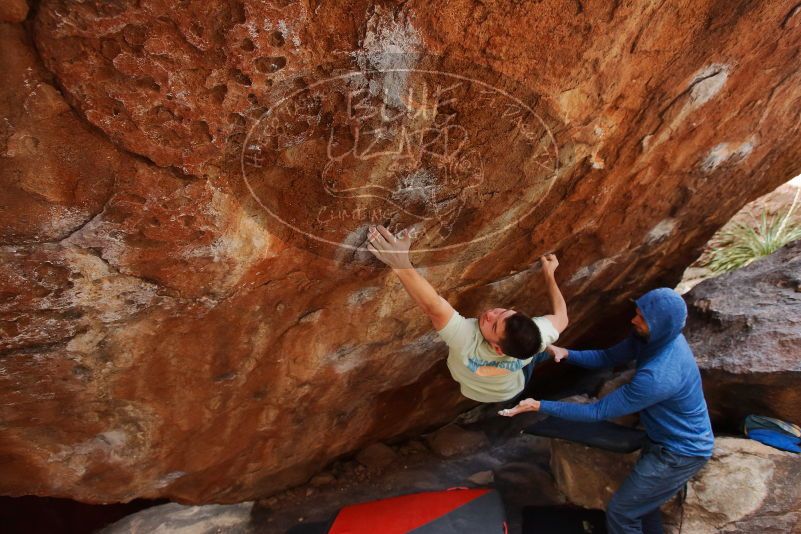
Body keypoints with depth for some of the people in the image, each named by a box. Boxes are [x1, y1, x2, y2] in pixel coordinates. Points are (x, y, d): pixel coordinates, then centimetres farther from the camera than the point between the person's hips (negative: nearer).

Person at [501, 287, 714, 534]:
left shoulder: (658, 376, -39)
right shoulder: (660, 337, -12)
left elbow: (599, 411, -31)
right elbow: (609, 357, -2)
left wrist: (539, 406, -28)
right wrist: (566, 353, -19)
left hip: (681, 453, -8)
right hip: (669, 439, 8)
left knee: (620, 512, 4)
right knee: (642, 500, 26)